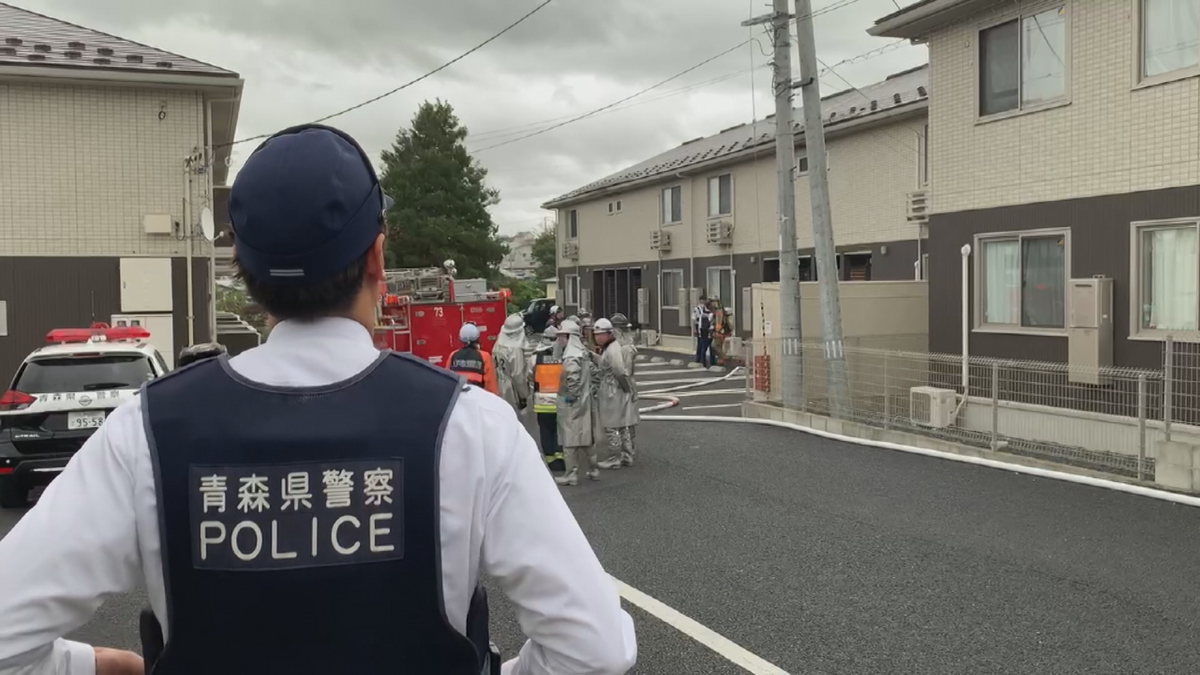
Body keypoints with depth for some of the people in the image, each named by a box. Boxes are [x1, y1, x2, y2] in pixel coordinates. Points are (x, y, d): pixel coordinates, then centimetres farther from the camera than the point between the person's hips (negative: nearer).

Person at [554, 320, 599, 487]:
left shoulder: (571, 356, -19)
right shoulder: (583, 352, 10)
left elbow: (572, 378, -30)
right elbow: (590, 373, 15)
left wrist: (571, 395, -18)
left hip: (570, 403, -9)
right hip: (584, 400, 9)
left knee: (570, 438, -1)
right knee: (586, 435, 16)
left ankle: (572, 474, 5)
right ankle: (593, 470, 23)